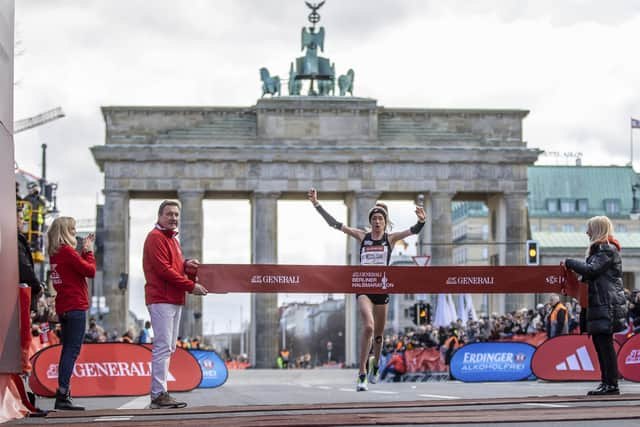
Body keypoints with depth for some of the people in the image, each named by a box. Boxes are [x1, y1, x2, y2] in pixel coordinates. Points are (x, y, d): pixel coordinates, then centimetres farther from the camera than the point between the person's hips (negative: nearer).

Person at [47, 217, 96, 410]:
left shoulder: (55, 253, 13)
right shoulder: (67, 251, -13)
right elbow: (90, 271, -10)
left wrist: (85, 251, 11)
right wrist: (89, 251, 3)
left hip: (62, 307, 9)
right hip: (75, 307, -9)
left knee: (68, 349, 12)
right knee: (73, 350, -10)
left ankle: (64, 395, 12)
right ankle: (62, 396, -16)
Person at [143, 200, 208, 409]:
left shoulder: (172, 239, 22)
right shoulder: (156, 237, -9)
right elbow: (163, 270, -18)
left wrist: (186, 265, 5)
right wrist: (191, 286, -16)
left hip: (174, 300, 10)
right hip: (161, 300, -10)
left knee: (168, 348, 11)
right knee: (163, 347, -12)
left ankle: (159, 392, 16)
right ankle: (159, 395, -12)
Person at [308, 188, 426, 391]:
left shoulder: (390, 238, 3)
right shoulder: (362, 236, 5)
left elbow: (413, 231, -12)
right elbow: (335, 224, 3)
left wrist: (421, 221, -34)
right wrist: (316, 204, -2)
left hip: (382, 289, 1)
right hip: (363, 288, -1)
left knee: (378, 334, 12)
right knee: (368, 327, -23)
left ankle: (375, 365, 40)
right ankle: (362, 374, -19)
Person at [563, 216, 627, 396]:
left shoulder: (607, 249, -9)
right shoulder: (600, 249, 21)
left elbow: (591, 270, -19)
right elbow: (592, 275, 22)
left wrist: (569, 263, -9)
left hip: (607, 304, -10)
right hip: (599, 303, 10)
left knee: (605, 342, -11)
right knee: (598, 341, 9)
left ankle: (611, 384, -11)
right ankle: (606, 381, 11)